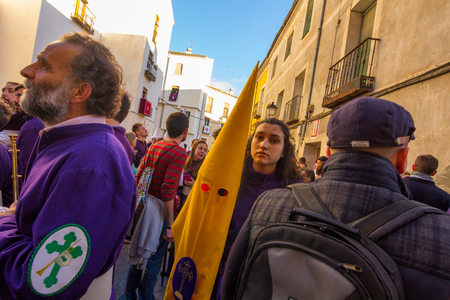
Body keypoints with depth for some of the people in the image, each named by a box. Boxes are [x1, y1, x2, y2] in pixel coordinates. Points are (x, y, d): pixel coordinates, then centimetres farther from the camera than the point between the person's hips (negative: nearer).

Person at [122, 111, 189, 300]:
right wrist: (170, 225, -19)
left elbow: (139, 177, 8)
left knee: (138, 252, 22)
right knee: (154, 260, 9)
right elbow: (168, 191, -24)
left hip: (146, 204, 8)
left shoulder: (153, 147, 5)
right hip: (160, 208, -8)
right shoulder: (179, 154, -18)